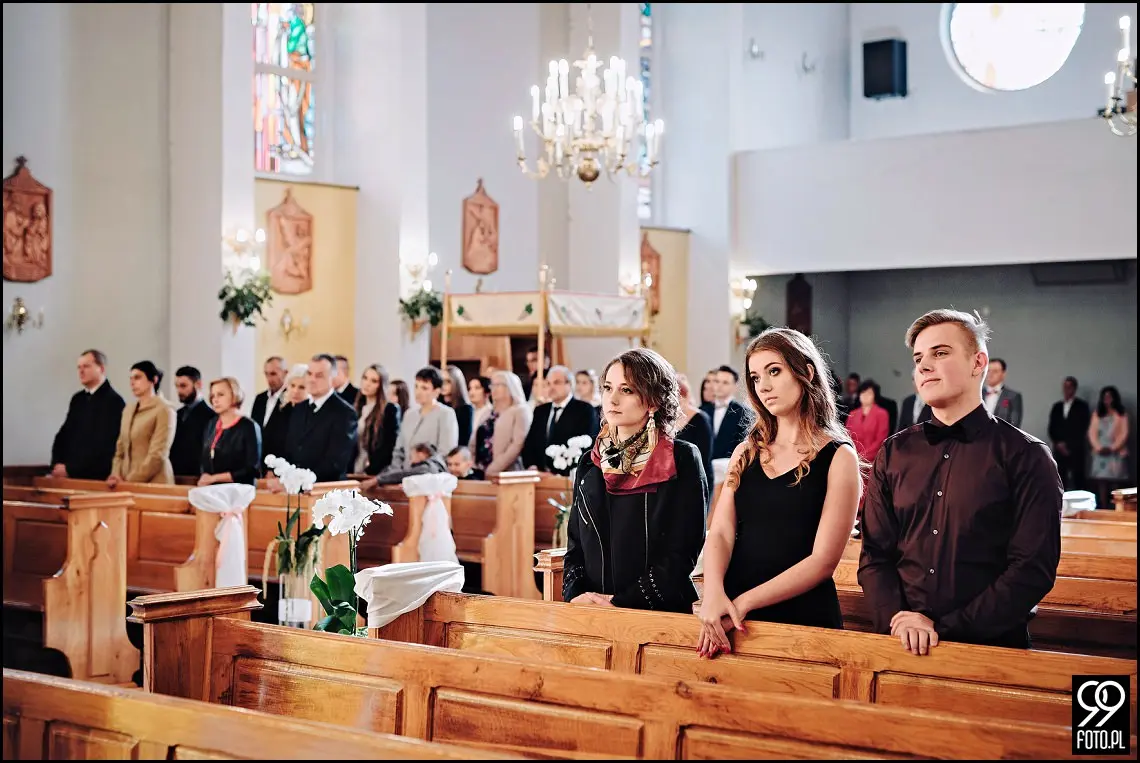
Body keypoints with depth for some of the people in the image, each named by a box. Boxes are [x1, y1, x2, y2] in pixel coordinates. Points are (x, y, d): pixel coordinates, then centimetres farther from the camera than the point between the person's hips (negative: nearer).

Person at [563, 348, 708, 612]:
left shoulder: (682, 460, 1)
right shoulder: (590, 463, 16)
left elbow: (681, 553, -6)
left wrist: (620, 602, -11)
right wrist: (575, 595, -2)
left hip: (660, 612, -4)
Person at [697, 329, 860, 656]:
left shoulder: (838, 457, -4)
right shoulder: (747, 452, 10)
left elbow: (823, 560, -10)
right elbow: (720, 533, 0)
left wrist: (744, 602, -17)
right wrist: (713, 594, -20)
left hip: (803, 614, -4)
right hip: (733, 616, 4)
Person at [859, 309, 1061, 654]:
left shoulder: (1026, 457, 0)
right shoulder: (894, 455, 11)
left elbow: (1033, 568, -7)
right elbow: (875, 554, 9)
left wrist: (945, 628, -12)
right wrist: (898, 620, -10)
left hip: (991, 646, -3)